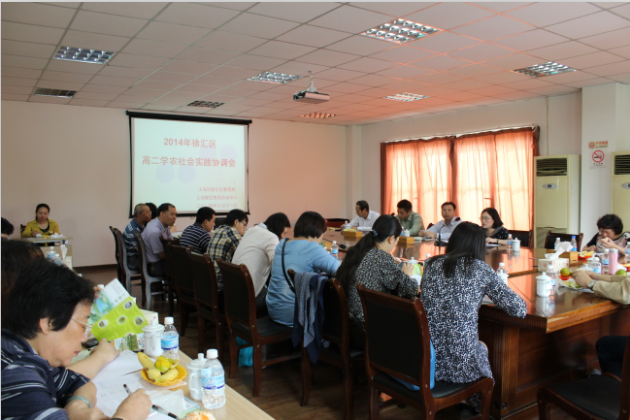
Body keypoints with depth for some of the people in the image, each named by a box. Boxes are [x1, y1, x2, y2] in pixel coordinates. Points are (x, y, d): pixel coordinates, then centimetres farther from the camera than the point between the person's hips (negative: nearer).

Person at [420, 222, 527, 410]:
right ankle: (478, 407, 48)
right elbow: (520, 310, -3)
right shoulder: (480, 269, -7)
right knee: (483, 348, 30)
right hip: (459, 365, -4)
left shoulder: (431, 264, 4)